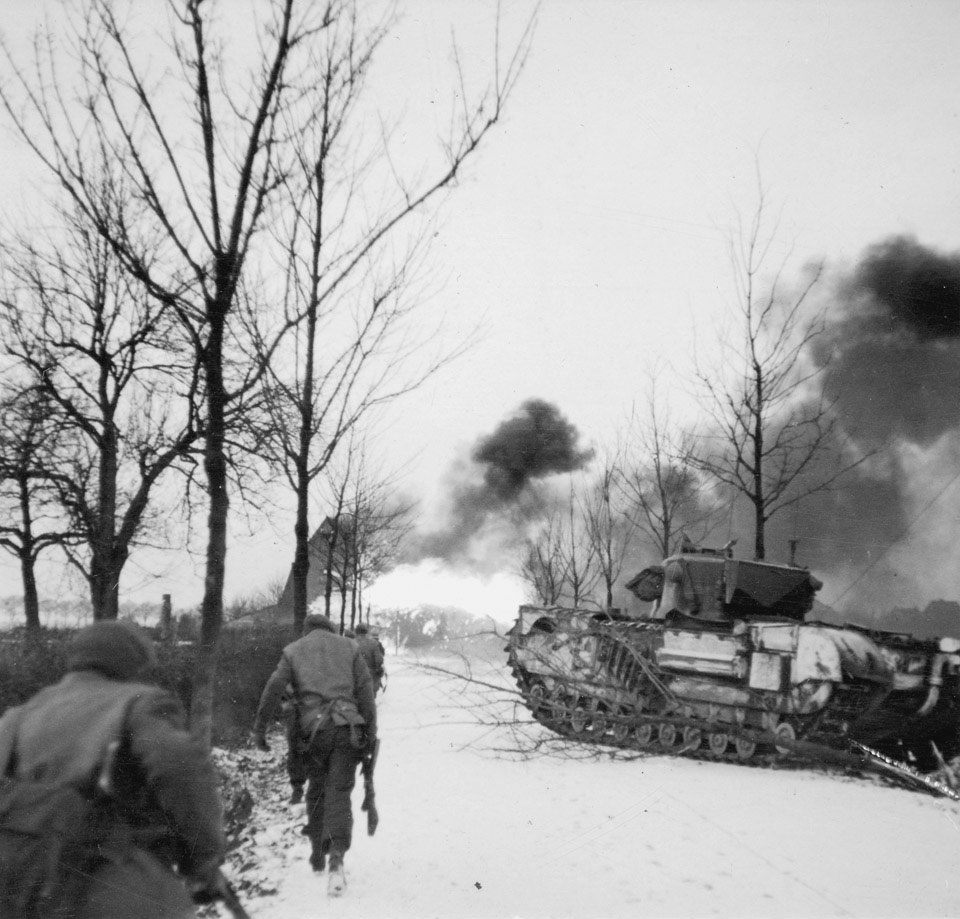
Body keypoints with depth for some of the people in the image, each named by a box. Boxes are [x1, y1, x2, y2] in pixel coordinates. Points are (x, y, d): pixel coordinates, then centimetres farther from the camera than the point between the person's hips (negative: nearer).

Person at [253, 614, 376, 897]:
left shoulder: (293, 650, 15)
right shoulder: (348, 646, 16)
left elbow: (273, 688, 4)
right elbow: (365, 689, 8)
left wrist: (260, 728, 7)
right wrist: (371, 732, 8)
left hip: (314, 729, 0)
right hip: (348, 727, 0)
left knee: (316, 791, 17)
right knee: (338, 792, -2)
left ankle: (318, 856, 23)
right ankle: (337, 856, -20)